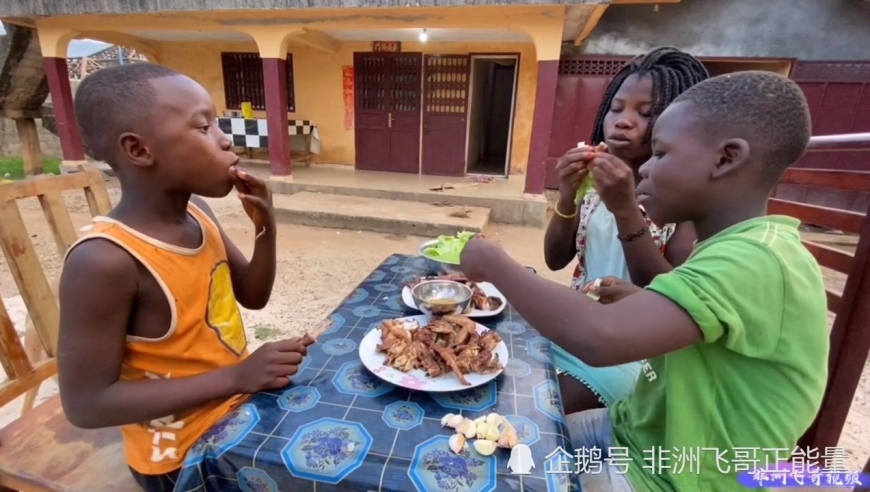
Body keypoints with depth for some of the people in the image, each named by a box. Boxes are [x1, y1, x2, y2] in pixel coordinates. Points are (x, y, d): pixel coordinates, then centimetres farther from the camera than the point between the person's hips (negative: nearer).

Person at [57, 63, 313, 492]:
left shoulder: (198, 213, -7)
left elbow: (254, 296, 1)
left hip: (239, 416, 7)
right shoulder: (105, 260, -28)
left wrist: (265, 227, -14)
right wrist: (236, 377, -30)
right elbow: (87, 404, -24)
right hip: (183, 457, -6)